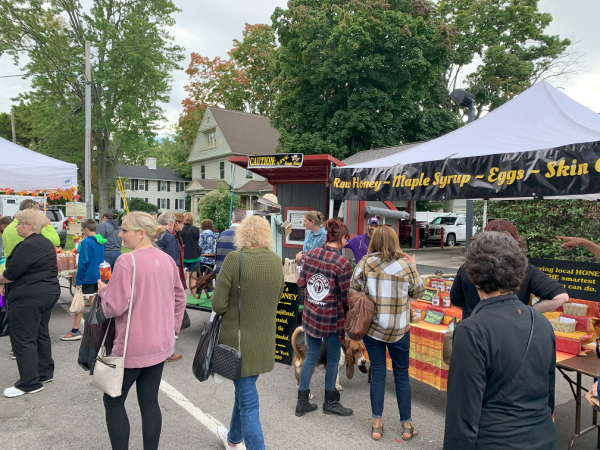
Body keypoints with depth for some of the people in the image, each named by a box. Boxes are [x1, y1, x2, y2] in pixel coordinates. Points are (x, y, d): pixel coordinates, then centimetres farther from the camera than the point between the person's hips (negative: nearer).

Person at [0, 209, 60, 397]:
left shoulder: (28, 245, -19)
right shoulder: (45, 243, 13)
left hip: (29, 297, -10)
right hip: (48, 292, 10)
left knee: (22, 338, -1)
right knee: (41, 334, 17)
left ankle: (30, 383, 5)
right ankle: (45, 373, 27)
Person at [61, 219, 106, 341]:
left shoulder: (86, 242, -15)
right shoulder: (101, 241, 7)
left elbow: (83, 262, -17)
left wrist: (78, 281, -14)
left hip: (87, 277, -7)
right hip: (98, 276, 7)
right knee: (92, 302, 16)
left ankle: (75, 331, 7)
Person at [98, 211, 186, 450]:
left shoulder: (126, 261, -18)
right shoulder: (167, 260, 2)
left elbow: (115, 307, -18)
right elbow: (179, 298, 9)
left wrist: (103, 291, 1)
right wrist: (172, 328, 18)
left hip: (132, 347, -6)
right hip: (161, 343, 6)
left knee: (113, 402, 14)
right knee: (150, 401, 15)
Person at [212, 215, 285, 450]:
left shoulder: (234, 258, -17)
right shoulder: (276, 260, -3)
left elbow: (218, 304, -16)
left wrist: (232, 310, 4)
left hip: (239, 339, -5)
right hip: (265, 340, 6)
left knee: (248, 402, 5)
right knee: (244, 390, 26)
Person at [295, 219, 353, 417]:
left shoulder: (310, 254, -2)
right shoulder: (342, 263, -18)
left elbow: (301, 284, 5)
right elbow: (346, 298, -12)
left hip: (310, 315, 5)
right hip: (331, 318, -5)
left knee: (311, 356, 17)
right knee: (333, 358, 14)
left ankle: (302, 402, 25)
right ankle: (330, 402, 31)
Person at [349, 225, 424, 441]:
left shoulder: (364, 264, -8)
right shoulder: (405, 265, -9)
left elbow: (353, 292, -1)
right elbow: (418, 293, 6)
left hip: (372, 327, 1)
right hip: (399, 330, 0)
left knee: (377, 373, 12)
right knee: (402, 374, 13)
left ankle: (377, 424, 19)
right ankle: (406, 425, 24)